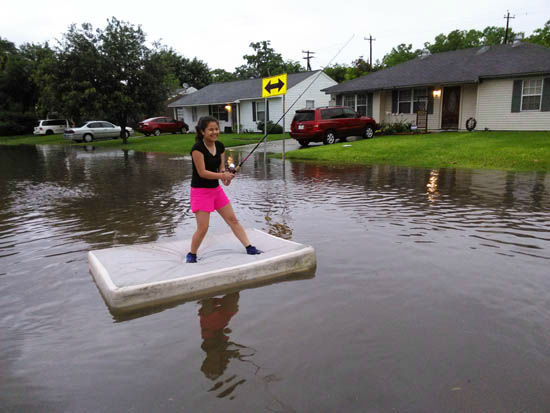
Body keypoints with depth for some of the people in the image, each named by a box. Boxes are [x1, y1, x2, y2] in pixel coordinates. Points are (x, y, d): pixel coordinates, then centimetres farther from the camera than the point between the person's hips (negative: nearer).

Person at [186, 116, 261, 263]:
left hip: (216, 189, 7)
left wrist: (225, 175, -18)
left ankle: (249, 248, 17)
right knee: (202, 228, -6)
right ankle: (191, 255, 17)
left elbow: (221, 168, 4)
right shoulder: (197, 148, -19)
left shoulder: (220, 146, 3)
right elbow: (202, 172, -22)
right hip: (200, 191, -7)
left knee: (233, 219, 9)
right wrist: (223, 175, -26)